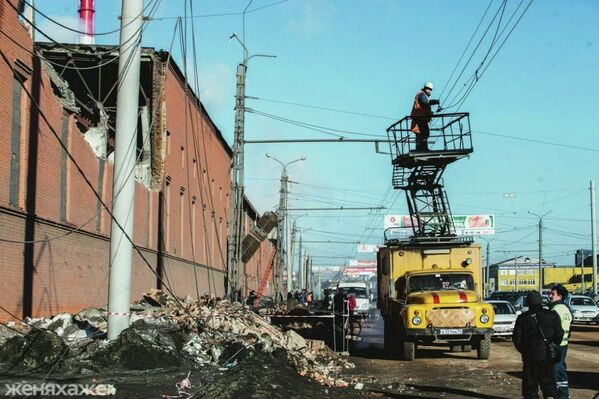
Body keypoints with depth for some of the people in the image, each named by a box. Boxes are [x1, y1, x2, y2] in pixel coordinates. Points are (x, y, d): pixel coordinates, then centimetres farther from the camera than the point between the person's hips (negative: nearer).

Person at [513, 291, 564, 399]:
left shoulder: (522, 318, -3)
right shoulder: (552, 315, -2)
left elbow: (517, 338, -2)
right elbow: (559, 334, 0)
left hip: (529, 356, -1)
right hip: (547, 356, 1)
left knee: (530, 383, 7)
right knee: (548, 382, 9)